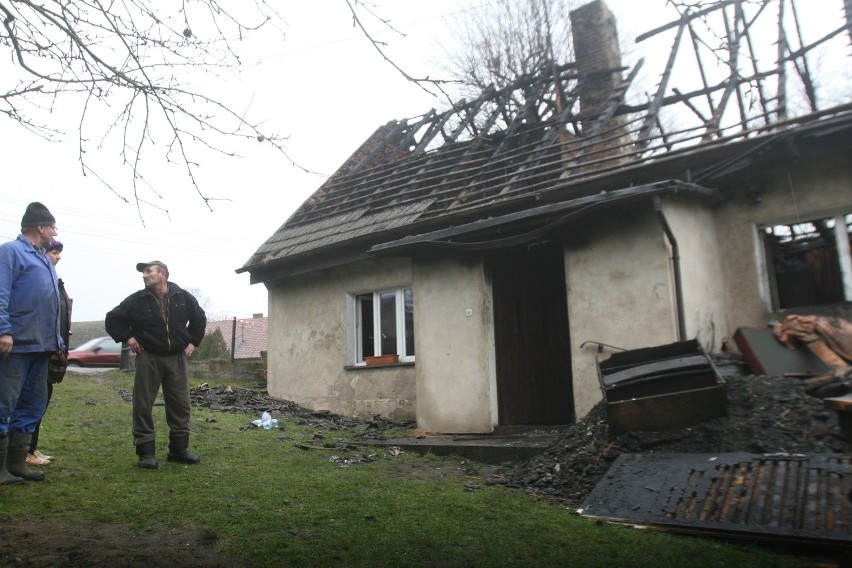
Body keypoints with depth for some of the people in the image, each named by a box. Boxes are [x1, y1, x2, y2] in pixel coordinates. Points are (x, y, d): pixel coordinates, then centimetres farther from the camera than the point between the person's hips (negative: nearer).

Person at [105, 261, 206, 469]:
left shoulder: (183, 297, 2)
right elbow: (112, 319, 8)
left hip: (177, 358, 2)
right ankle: (146, 452, 8)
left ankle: (179, 449, 17)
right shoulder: (137, 300, -3)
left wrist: (193, 342, 10)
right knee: (143, 406, -1)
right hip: (148, 358, -2)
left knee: (180, 405, 5)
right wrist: (126, 337, -2)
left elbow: (200, 319, 17)